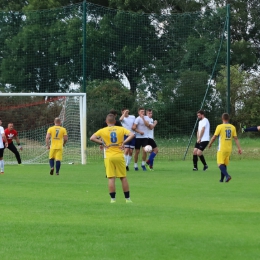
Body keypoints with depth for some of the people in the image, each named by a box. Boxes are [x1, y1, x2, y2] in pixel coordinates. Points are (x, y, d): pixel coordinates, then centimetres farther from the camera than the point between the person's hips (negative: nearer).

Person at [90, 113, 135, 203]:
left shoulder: (103, 131, 0)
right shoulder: (121, 129, 3)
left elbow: (92, 138, -7)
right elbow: (132, 135, -8)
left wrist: (102, 143, -2)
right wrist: (124, 142, -5)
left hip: (109, 156, -1)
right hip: (119, 156, 1)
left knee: (111, 178, 0)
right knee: (123, 177, 9)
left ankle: (113, 198, -3)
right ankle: (127, 198, 12)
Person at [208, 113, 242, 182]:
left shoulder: (220, 127, -9)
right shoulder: (232, 127, 4)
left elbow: (214, 137, -5)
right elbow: (236, 138, 2)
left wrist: (210, 144, 12)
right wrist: (239, 148, 3)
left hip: (221, 149, -5)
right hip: (229, 149, 5)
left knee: (220, 164, -6)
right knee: (224, 164, 16)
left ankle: (227, 175, -27)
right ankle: (222, 179, 19)